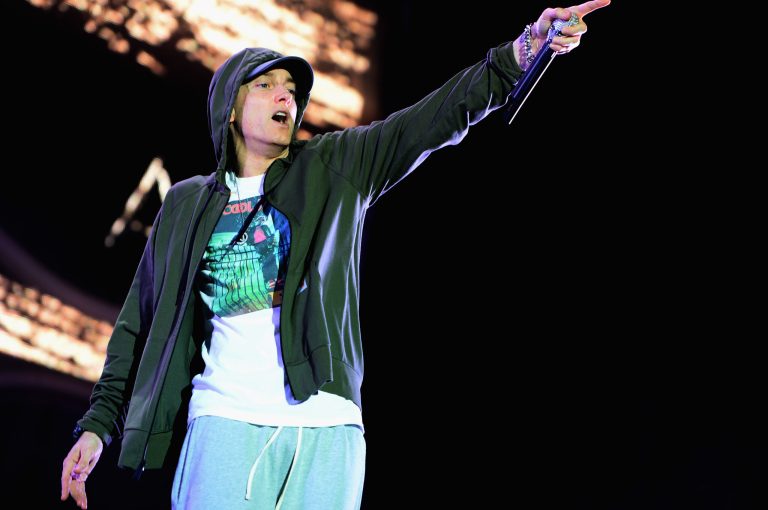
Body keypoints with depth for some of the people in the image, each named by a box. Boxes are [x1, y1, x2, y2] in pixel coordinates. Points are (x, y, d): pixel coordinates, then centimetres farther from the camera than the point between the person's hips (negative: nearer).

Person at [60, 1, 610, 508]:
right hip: (226, 423, 0)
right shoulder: (187, 205, 13)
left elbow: (439, 117, -1)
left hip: (326, 428, 1)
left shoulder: (336, 169, 11)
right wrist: (99, 423, 7)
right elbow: (141, 326, 15)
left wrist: (526, 47, -14)